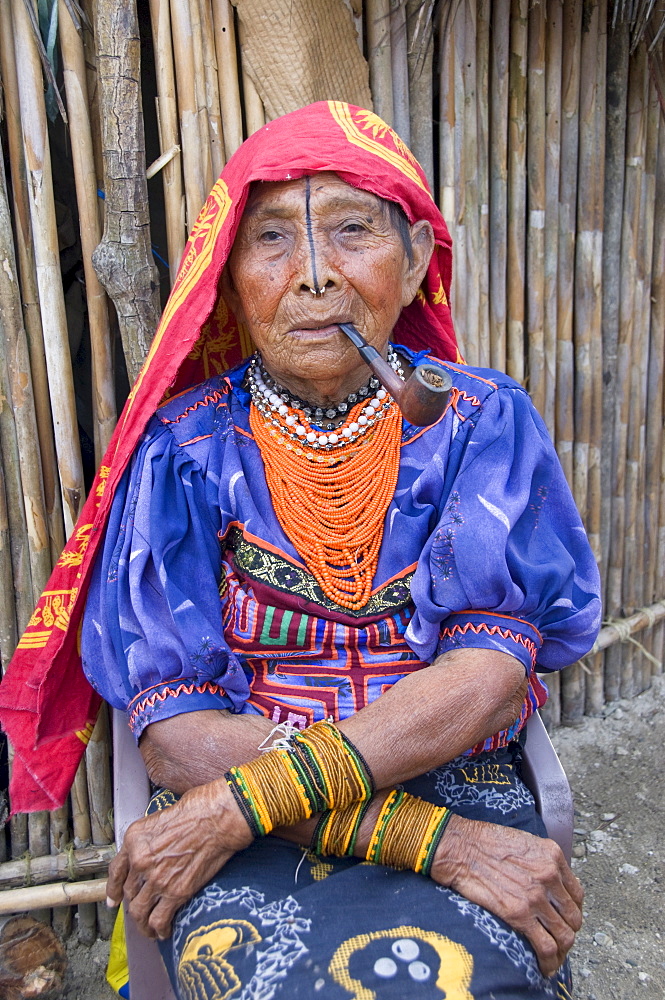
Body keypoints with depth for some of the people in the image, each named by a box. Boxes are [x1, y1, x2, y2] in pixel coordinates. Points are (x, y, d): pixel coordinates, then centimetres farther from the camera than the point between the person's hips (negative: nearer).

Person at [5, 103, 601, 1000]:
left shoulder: (483, 423, -1)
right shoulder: (183, 452, -3)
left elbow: (494, 672, -10)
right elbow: (173, 730, -8)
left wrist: (240, 801, -18)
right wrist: (429, 836, -18)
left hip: (457, 781, 1)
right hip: (247, 841, 0)